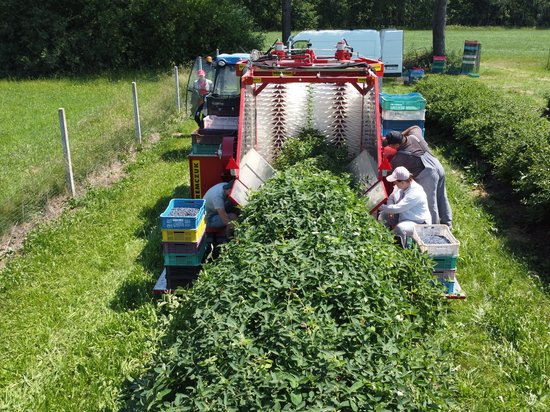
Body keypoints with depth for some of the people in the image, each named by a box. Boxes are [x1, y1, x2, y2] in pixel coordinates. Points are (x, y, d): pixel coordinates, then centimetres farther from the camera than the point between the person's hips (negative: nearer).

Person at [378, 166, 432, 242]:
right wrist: (390, 211, -10)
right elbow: (391, 198, 11)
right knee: (383, 216, -5)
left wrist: (381, 207, -22)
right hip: (403, 216, 9)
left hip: (419, 222, -9)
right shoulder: (399, 187, -5)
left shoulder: (415, 193, -31)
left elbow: (397, 208, -33)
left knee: (399, 228, -36)